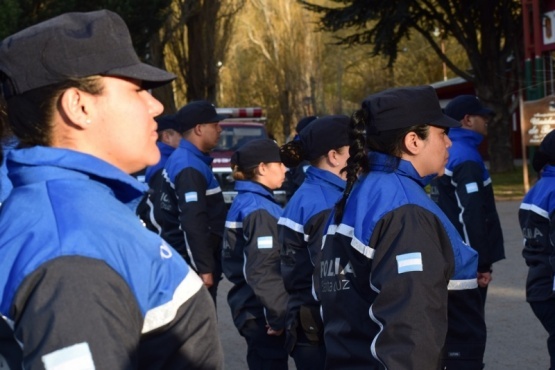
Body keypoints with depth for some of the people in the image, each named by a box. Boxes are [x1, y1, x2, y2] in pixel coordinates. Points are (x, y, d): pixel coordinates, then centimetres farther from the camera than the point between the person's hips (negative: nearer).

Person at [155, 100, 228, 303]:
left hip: (183, 260, 10)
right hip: (192, 263, -10)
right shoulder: (191, 167, -19)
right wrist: (204, 268, -24)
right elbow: (193, 222, -25)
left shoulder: (180, 159, 13)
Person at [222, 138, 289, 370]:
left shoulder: (243, 202, 12)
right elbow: (263, 269, -24)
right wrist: (279, 314, -19)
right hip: (261, 312, -9)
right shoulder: (260, 210, -17)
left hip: (248, 305, 9)